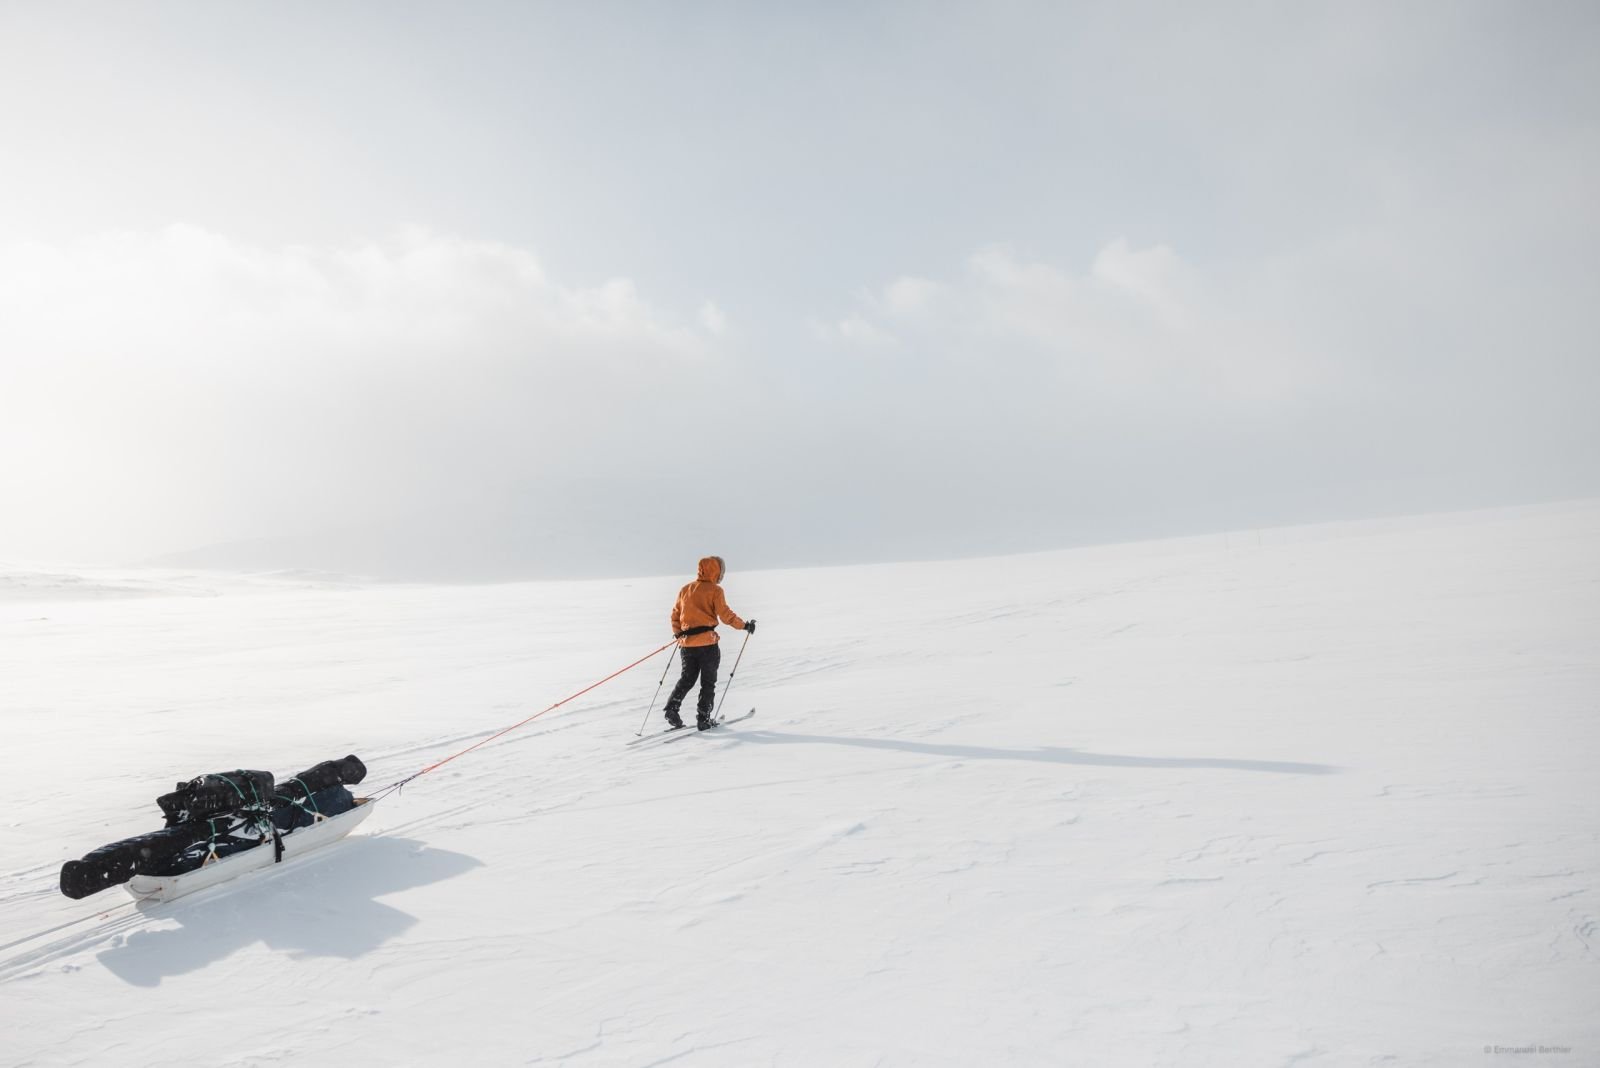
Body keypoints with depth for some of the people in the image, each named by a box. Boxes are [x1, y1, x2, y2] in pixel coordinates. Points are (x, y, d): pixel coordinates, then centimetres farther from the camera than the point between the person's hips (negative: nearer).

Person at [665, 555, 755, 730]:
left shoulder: (685, 590, 10)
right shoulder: (714, 590, -6)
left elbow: (675, 614, 15)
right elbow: (726, 615, -11)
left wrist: (678, 634, 28)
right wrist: (745, 626, 1)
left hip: (686, 643, 5)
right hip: (707, 643, -5)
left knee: (687, 678, 18)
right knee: (708, 682, 7)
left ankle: (672, 708, 3)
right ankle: (703, 718, 5)